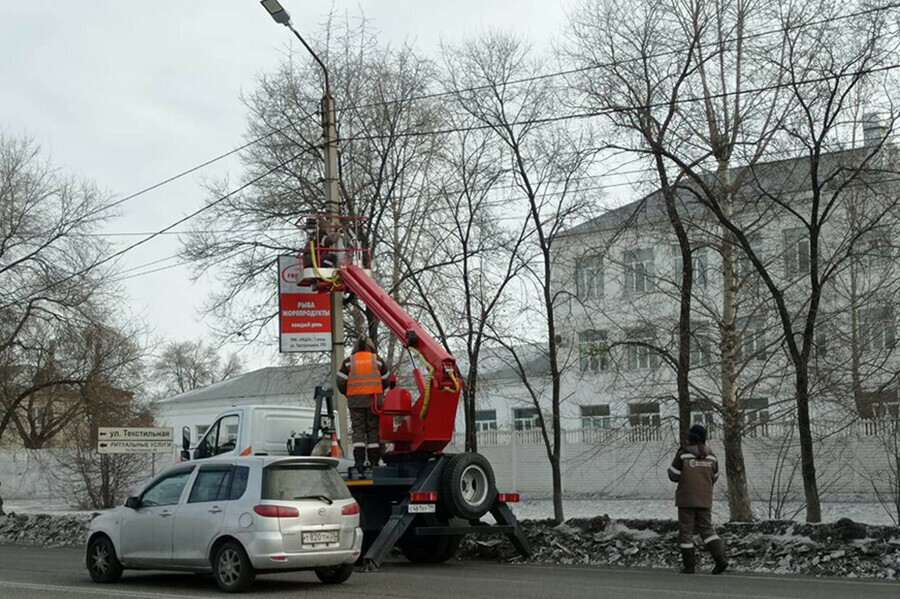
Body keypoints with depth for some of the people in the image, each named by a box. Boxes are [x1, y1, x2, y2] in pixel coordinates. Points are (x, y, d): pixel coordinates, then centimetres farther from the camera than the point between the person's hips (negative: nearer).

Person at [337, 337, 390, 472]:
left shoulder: (349, 361, 2)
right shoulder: (377, 360, 4)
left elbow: (341, 382, -1)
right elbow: (386, 381, 7)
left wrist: (348, 394, 17)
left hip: (355, 400, 0)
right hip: (374, 400, 0)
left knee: (358, 429, 1)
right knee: (373, 430, 5)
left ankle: (359, 461, -9)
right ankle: (374, 462, 3)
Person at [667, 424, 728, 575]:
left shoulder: (683, 455, -12)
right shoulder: (711, 457, 2)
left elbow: (673, 476, -6)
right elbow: (714, 478, 12)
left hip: (686, 500, -4)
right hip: (705, 500, 4)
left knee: (686, 531, 5)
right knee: (707, 529, 11)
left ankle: (689, 565, 5)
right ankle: (720, 558, -7)